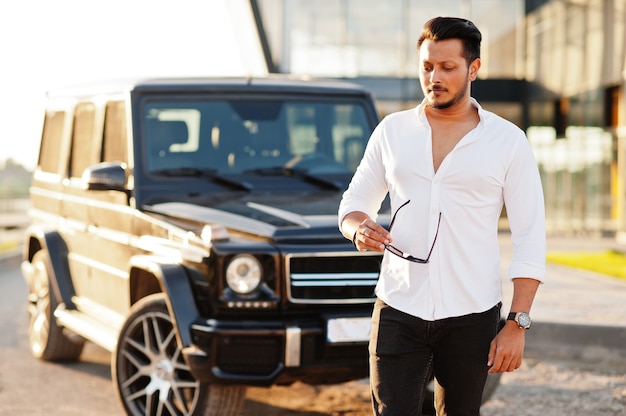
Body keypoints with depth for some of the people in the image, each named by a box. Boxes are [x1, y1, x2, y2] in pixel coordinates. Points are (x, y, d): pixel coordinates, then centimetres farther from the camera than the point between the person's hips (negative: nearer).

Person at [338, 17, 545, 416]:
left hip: (471, 319, -1)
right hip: (398, 312, 1)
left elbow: (531, 237, -2)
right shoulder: (392, 131, 6)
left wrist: (517, 324, -8)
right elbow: (354, 202, 14)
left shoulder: (508, 141, -1)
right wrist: (358, 228, -12)